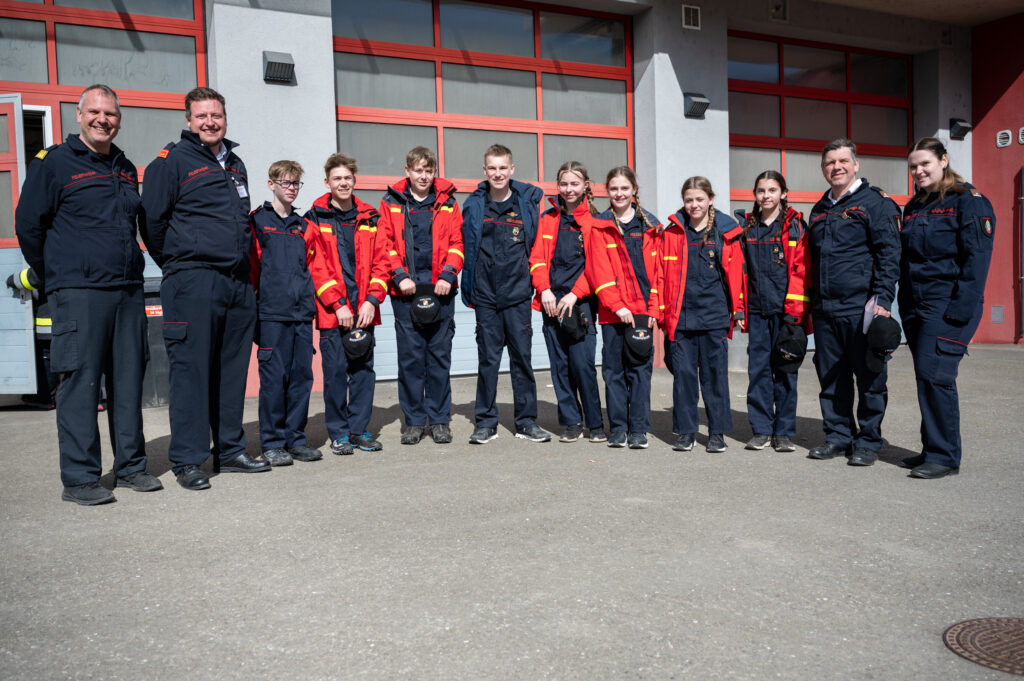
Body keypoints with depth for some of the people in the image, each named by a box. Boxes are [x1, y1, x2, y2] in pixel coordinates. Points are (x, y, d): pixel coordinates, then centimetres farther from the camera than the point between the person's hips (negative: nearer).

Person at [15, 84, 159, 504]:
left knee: (129, 379, 7)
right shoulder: (54, 162, 0)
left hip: (128, 289, 6)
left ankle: (130, 465, 17)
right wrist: (51, 276, 6)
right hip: (78, 293, -5)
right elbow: (28, 224, 2)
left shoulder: (126, 169, 17)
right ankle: (79, 478, 3)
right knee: (80, 381, -5)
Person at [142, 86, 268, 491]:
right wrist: (178, 265, 2)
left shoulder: (236, 165, 19)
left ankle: (230, 450, 20)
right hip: (193, 283, -6)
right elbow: (152, 220, -4)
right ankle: (187, 460, 3)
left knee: (232, 369, 10)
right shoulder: (171, 161, -1)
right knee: (191, 370, -5)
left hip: (238, 282, 7)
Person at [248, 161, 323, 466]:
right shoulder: (257, 221, 2)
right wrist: (261, 294, -5)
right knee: (274, 377, -4)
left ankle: (296, 438, 15)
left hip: (302, 312, 5)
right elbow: (250, 265, -2)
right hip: (272, 313, -5)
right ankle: (272, 443, 5)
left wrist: (308, 296, 13)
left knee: (302, 375, 5)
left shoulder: (302, 225, 18)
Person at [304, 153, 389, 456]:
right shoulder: (316, 220, 2)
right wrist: (338, 304, -13)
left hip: (364, 309, 3)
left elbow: (380, 262, 7)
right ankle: (339, 433, 11)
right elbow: (316, 267, -5)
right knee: (335, 370, 0)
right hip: (332, 310, -3)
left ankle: (359, 429, 17)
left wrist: (372, 300, -6)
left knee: (364, 369, 6)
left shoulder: (369, 218, 11)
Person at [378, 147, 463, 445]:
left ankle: (440, 420, 13)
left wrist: (448, 275, -8)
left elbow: (456, 241, 5)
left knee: (439, 354, 4)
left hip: (440, 289, 1)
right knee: (410, 356, 2)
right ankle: (414, 421, 12)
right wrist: (399, 275, -9)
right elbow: (385, 242, 3)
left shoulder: (447, 203, 10)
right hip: (405, 289, 0)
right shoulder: (391, 203, 8)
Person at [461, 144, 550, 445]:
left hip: (518, 294, 0)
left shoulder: (528, 201, 4)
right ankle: (486, 422, 13)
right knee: (487, 359, 4)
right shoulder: (474, 205, 5)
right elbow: (467, 248, 10)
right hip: (485, 295, 0)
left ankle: (527, 421, 13)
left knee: (522, 357, 4)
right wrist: (468, 290, 5)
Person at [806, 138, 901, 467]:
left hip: (861, 307, -6)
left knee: (869, 378, 2)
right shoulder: (820, 210, 18)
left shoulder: (876, 202, -1)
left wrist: (883, 300, -16)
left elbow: (889, 254, -8)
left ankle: (868, 441, 12)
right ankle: (838, 436, 21)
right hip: (825, 310, 6)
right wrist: (811, 304, 18)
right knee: (831, 378, 10)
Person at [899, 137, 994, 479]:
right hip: (915, 306, 7)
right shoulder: (913, 208, 17)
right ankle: (933, 449, 19)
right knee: (926, 377, 9)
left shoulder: (968, 201, -4)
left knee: (935, 375, -12)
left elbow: (977, 259, -11)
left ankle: (945, 456, -4)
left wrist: (961, 308, -19)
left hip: (948, 306, -7)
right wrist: (904, 306, 12)